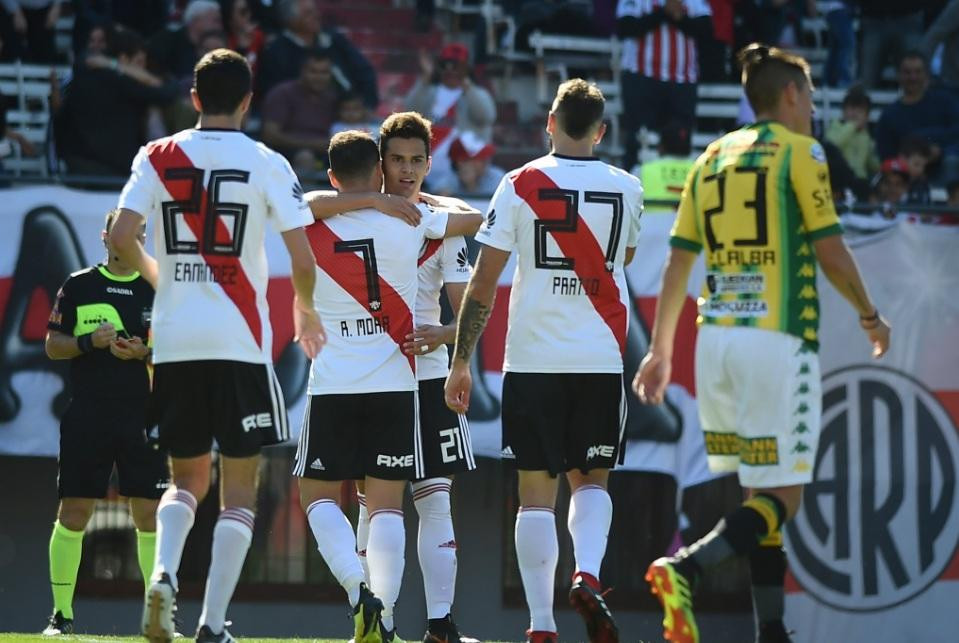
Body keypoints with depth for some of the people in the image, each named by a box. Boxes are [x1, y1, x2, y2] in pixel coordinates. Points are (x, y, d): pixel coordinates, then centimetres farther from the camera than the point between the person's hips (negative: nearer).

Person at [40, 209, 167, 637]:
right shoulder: (78, 286, 8)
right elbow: (52, 345, 7)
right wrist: (90, 341, -11)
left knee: (150, 514, -2)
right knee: (73, 512, -3)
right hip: (87, 413, 0)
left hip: (143, 414, 0)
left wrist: (144, 352, -10)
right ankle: (61, 614, 4)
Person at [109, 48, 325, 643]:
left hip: (174, 343, 3)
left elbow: (121, 237, -4)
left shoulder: (158, 157, 4)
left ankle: (164, 573, -11)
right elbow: (302, 257, -6)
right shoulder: (265, 163, -2)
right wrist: (305, 310, 14)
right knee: (239, 490, 5)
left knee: (188, 479, 17)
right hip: (241, 342, -3)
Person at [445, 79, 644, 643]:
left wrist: (461, 363, 3)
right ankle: (589, 576, -12)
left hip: (533, 362, -1)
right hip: (601, 359, 1)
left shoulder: (520, 185, -2)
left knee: (537, 491, 4)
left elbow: (483, 284, -3)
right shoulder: (627, 189, 4)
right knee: (592, 480, 15)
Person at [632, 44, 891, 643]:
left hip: (717, 339, 7)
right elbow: (830, 250, -6)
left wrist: (661, 349, 18)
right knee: (782, 497, -7)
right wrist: (871, 315, 9)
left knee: (761, 495, 13)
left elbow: (679, 262, 14)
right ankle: (686, 569, -28)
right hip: (778, 340, -7)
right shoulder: (799, 152, -2)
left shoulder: (713, 157, 15)